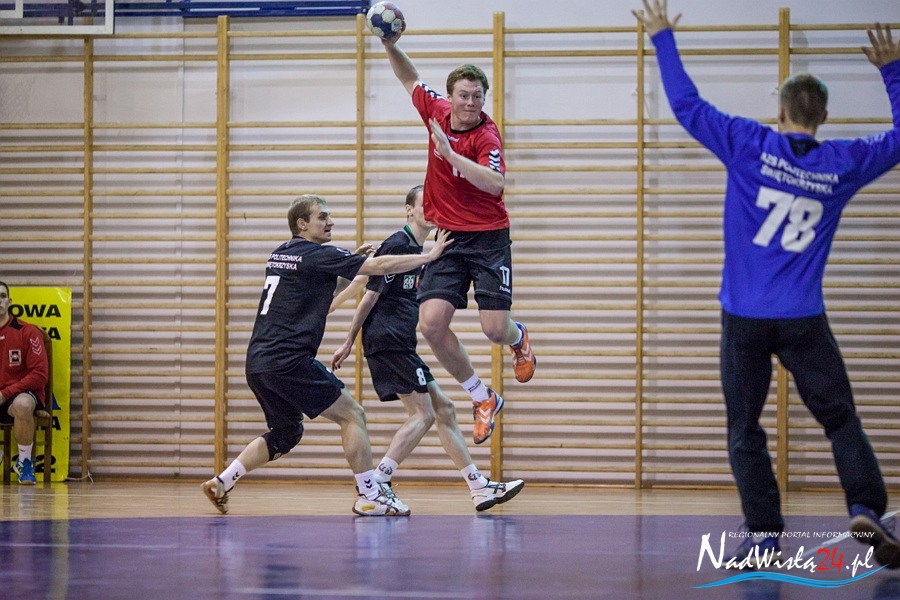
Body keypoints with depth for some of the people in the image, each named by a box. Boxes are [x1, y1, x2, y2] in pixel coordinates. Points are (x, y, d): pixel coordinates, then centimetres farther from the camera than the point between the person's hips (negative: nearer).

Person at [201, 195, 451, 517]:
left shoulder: (280, 254, 17)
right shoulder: (316, 255, -7)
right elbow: (380, 266, -10)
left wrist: (350, 259, 24)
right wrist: (429, 256, -3)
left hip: (258, 362, 9)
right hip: (288, 360, -9)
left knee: (285, 433, 23)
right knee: (352, 415, -1)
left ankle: (220, 483, 17)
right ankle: (370, 496, -3)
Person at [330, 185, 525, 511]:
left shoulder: (417, 251, 19)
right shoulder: (398, 245, -11)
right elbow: (370, 296, -11)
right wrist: (349, 343, -10)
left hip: (401, 346, 10)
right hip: (389, 342, -10)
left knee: (444, 410, 9)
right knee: (423, 414, -12)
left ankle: (479, 487, 11)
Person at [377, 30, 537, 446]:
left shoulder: (486, 137, -15)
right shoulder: (437, 111, 1)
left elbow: (495, 183, -33)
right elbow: (411, 80, 21)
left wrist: (450, 153, -37)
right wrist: (390, 46, 6)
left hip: (488, 239, -5)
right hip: (447, 239, 5)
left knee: (494, 328, -11)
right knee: (431, 322, -12)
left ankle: (519, 339, 32)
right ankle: (483, 399, 6)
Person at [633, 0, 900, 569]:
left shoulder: (750, 145, -5)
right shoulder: (843, 163, 1)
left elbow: (687, 104, -1)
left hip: (745, 318, -1)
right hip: (804, 320, 1)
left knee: (745, 430, 6)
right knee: (841, 419, 5)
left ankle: (765, 533, -1)